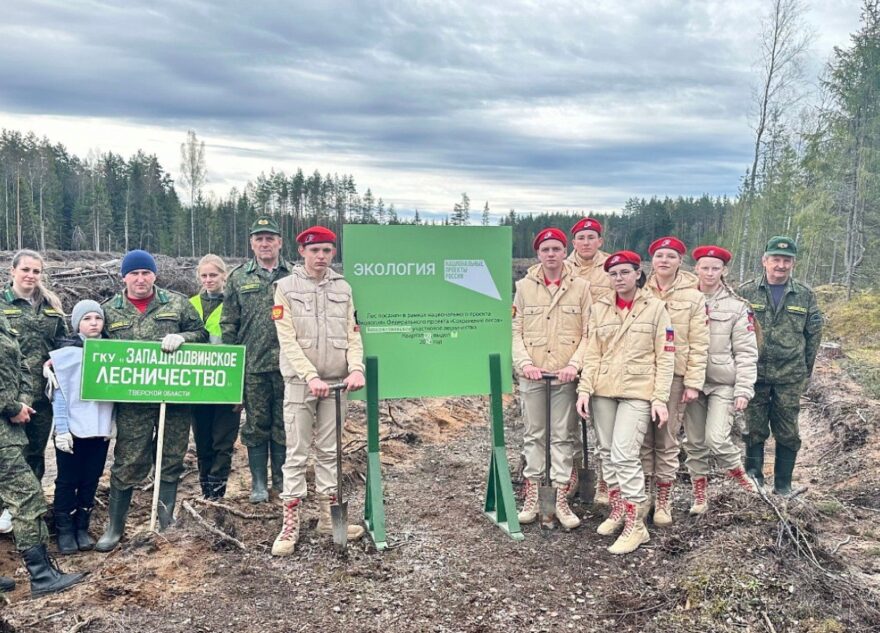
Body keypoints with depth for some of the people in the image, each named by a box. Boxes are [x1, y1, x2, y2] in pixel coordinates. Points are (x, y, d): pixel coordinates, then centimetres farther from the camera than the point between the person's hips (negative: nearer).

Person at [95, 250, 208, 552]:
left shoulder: (177, 303, 4)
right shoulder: (109, 310, 6)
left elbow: (201, 334, 6)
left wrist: (181, 337, -13)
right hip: (133, 399, -1)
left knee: (172, 459, 10)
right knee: (128, 463, 2)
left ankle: (166, 522, 25)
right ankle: (114, 527, 19)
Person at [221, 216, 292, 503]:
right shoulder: (238, 277, 7)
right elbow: (228, 323, 7)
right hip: (252, 365, 0)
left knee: (284, 425, 8)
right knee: (256, 425, 8)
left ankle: (282, 480, 22)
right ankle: (258, 482, 20)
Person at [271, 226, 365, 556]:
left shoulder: (343, 288, 8)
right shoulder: (286, 287, -2)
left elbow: (353, 333, 6)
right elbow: (287, 340, -9)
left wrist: (356, 368, -12)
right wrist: (311, 377, -19)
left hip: (336, 382, 3)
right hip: (300, 382, -3)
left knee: (329, 451, 11)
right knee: (297, 454, 1)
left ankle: (328, 516, 21)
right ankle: (290, 524, 8)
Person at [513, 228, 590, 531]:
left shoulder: (580, 287, 0)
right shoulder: (524, 286, 3)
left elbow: (588, 332, -1)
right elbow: (515, 331, 2)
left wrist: (575, 364, -12)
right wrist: (525, 363, -10)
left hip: (565, 374, -1)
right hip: (532, 373, 1)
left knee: (562, 436, 5)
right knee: (534, 434, 9)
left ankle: (561, 499, 12)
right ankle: (531, 497, 18)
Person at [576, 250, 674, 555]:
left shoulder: (655, 308, -2)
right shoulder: (600, 308, 6)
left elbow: (665, 357, -3)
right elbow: (593, 354, 6)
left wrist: (660, 398, -9)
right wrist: (585, 389, -4)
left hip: (637, 391, -4)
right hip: (603, 390, 4)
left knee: (624, 455, -13)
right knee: (607, 453, 11)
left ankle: (635, 524, -2)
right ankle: (617, 509, 29)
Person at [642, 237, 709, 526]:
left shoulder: (693, 296, 1)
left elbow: (698, 344, -1)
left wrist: (693, 383, -7)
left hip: (674, 376, -1)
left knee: (666, 441, 4)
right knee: (642, 438, 5)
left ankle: (663, 500, 15)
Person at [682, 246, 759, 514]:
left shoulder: (736, 306, -2)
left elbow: (746, 352, -2)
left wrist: (743, 390, -8)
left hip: (723, 383, -2)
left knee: (716, 439, -12)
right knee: (694, 443, 8)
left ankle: (738, 474, 18)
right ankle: (700, 496, 23)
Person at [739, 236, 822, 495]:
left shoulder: (805, 295, 4)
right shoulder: (746, 292, 0)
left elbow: (814, 334, 10)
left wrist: (806, 371, 9)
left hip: (790, 377, 1)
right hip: (755, 374, -1)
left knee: (787, 432, 6)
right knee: (754, 429, 5)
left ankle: (783, 484, 18)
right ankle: (753, 478, 18)